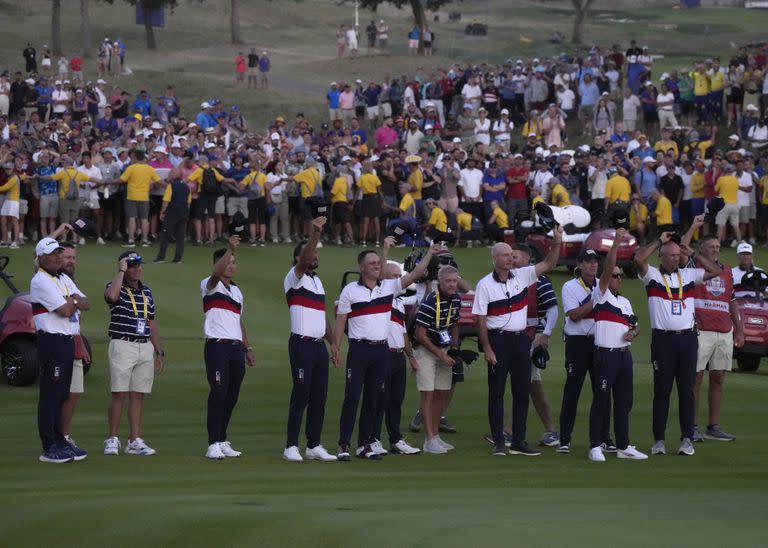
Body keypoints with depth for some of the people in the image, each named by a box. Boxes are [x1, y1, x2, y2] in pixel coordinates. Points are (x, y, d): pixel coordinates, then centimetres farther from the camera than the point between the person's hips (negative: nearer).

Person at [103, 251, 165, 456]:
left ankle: (135, 440, 8)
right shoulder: (116, 287, -3)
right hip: (122, 346, -6)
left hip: (145, 347, 6)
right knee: (119, 394, -5)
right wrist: (121, 271, -19)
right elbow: (111, 295, -30)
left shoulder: (146, 291, 16)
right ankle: (112, 439, 2)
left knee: (138, 395, 6)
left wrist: (159, 351, 18)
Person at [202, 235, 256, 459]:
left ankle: (222, 441, 16)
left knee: (232, 396, 8)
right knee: (218, 393, -12)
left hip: (236, 348, 7)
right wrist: (230, 249, -38)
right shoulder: (210, 286, -2)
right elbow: (216, 273, -26)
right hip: (217, 347, -7)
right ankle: (213, 444, -11)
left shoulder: (236, 291, 21)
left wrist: (248, 348, 21)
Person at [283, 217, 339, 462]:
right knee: (300, 396, -8)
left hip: (320, 345, 8)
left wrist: (334, 345, 18)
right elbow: (303, 261, -26)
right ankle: (291, 447, -5)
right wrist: (315, 234, -35)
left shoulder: (317, 280, 20)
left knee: (319, 396, 7)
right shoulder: (294, 278, -3)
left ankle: (314, 446, 12)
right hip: (302, 344, -7)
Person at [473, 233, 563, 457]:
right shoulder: (485, 284, -6)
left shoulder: (521, 275, 6)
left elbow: (548, 264, 6)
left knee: (522, 391, 6)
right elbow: (480, 319, -7)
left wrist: (557, 243, -11)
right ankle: (498, 442, 4)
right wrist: (487, 349, -12)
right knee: (496, 392, -1)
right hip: (498, 340, -5)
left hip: (521, 338, 5)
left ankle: (519, 442, 12)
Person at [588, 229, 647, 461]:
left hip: (624, 354, 7)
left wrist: (633, 332, 0)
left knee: (624, 402, 10)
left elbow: (635, 325, 25)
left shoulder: (625, 301, 20)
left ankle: (623, 446, 16)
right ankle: (595, 447, -2)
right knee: (601, 401, -4)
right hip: (606, 354, -7)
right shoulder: (600, 295, -2)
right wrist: (616, 242, -22)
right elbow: (607, 268, -15)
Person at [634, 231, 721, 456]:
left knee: (687, 390, 2)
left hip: (687, 338, 3)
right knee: (661, 390, 1)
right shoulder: (652, 275, 1)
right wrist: (660, 241, -6)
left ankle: (687, 439, 4)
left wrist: (692, 253, 7)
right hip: (662, 339, -3)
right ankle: (659, 439, 5)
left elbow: (716, 271, 9)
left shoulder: (688, 275, 12)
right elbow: (639, 258, -16)